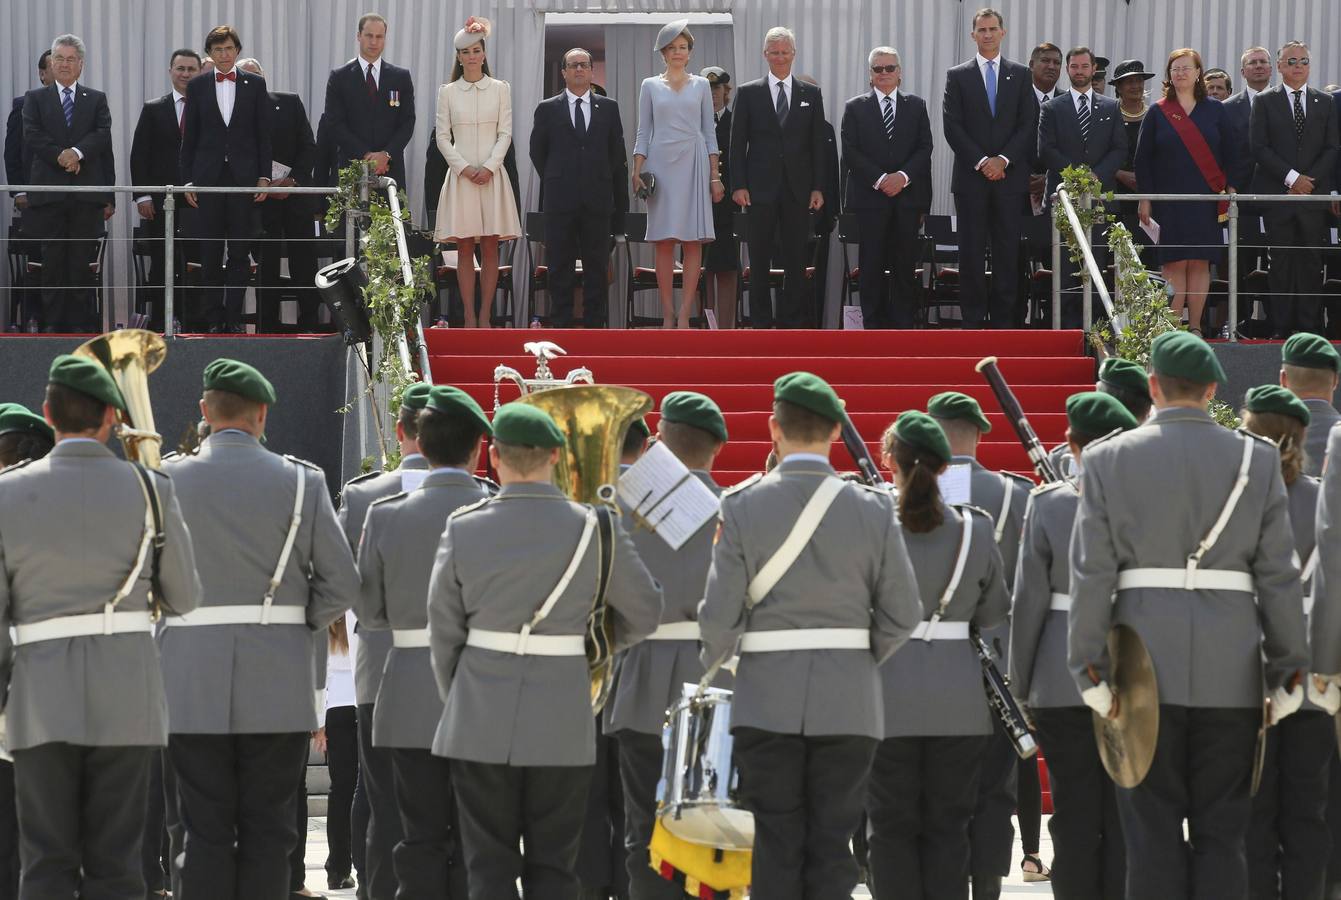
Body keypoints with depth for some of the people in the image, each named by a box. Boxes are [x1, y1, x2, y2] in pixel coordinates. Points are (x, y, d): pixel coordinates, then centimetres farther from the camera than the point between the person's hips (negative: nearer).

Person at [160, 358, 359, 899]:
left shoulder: (169, 480, -2)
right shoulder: (302, 481, -3)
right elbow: (342, 585, -3)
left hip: (192, 685, 0)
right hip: (277, 688, 0)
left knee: (205, 833, 4)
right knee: (267, 833, 5)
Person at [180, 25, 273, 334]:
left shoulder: (254, 84, 6)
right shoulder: (197, 86, 7)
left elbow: (263, 134, 6)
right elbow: (189, 137, 7)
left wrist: (264, 176, -2)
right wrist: (187, 180, 2)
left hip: (244, 176, 0)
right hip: (208, 177, 0)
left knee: (240, 251, 0)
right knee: (210, 252, 0)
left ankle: (234, 317, 3)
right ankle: (212, 318, 5)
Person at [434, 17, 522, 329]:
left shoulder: (500, 89, 6)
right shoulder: (447, 92, 5)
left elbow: (505, 133, 2)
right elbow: (443, 137, 3)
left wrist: (489, 167, -10)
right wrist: (464, 168, -9)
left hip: (491, 175, 0)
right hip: (460, 174, 0)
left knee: (490, 248, -1)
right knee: (464, 249, -1)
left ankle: (485, 316, 2)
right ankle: (469, 317, 1)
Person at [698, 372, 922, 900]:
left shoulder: (743, 506, -7)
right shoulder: (873, 509, -3)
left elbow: (721, 614, -7)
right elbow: (902, 615, -1)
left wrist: (713, 668, 12)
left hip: (767, 703, -1)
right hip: (849, 707, 1)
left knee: (776, 851, 5)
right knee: (832, 850, 5)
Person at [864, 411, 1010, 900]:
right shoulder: (976, 529, -2)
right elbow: (994, 613, 7)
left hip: (890, 696, -2)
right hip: (959, 700, 2)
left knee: (892, 827, 5)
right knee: (948, 826, 9)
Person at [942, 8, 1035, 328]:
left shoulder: (1020, 75, 10)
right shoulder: (957, 76, 7)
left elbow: (1028, 126, 4)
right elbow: (953, 127, 0)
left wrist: (1003, 159, -9)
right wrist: (981, 162, -10)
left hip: (1010, 177, 1)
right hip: (970, 177, -1)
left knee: (1008, 251, -1)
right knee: (972, 252, -2)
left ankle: (1003, 319, 2)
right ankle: (972, 320, 0)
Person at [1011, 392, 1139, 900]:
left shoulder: (1048, 503, -6)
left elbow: (1029, 599, -3)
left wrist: (1021, 686, 6)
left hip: (1064, 681, -1)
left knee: (1075, 814, 5)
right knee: (1126, 816, 6)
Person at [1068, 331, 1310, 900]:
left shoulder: (1109, 459, 0)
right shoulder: (1256, 459, 2)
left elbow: (1091, 573, -3)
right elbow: (1279, 575, 0)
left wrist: (1089, 671, 0)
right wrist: (1288, 670, 5)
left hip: (1145, 667, 0)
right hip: (1231, 673, 1)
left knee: (1153, 831, 3)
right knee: (1220, 832, 5)